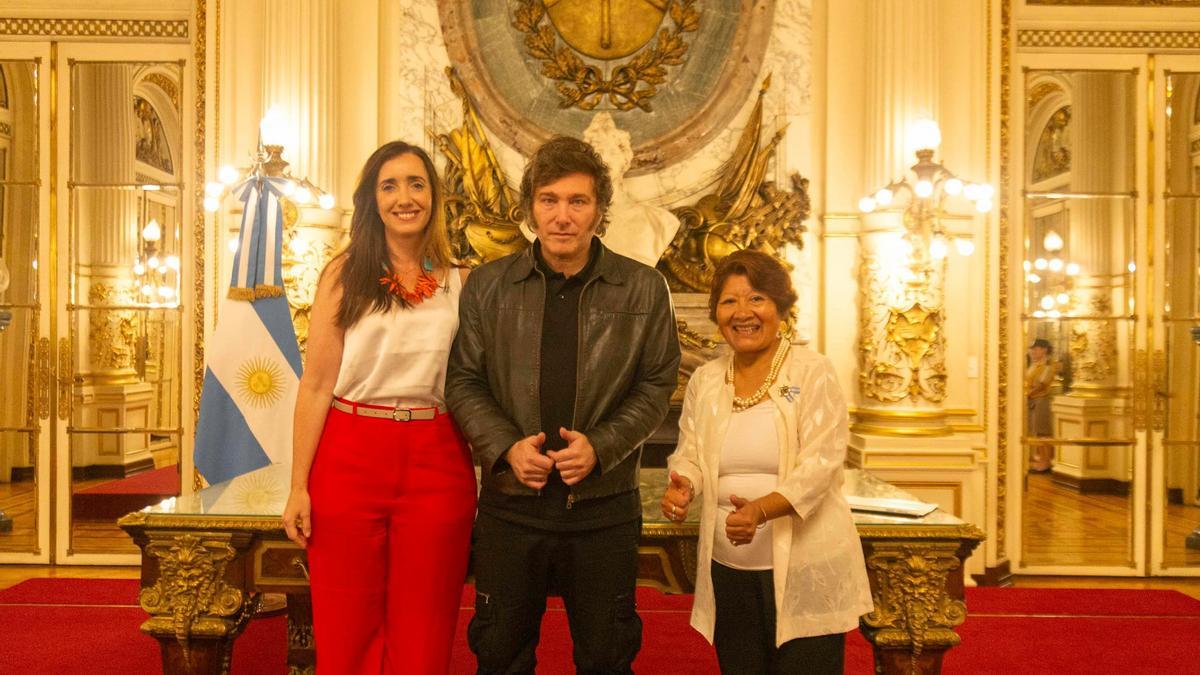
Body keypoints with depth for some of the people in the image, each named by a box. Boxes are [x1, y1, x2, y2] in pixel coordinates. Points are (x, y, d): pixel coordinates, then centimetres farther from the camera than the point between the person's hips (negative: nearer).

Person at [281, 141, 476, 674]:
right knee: (348, 631, 10)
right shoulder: (345, 274, 2)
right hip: (349, 459, -1)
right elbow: (316, 384, -1)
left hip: (436, 464, 1)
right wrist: (299, 486, -5)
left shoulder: (460, 283, 7)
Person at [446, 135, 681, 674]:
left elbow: (656, 385, -1)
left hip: (604, 507, 0)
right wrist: (505, 448, -13)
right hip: (510, 505, 1)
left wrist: (601, 447, -15)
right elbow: (463, 381, 2)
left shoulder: (643, 289, -1)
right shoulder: (487, 285, 2)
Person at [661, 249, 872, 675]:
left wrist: (760, 509, -31)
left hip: (805, 572, -4)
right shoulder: (704, 380, 7)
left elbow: (819, 465, -15)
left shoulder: (813, 374, -7)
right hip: (729, 572, 4)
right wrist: (682, 488, -14)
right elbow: (689, 455, 10)